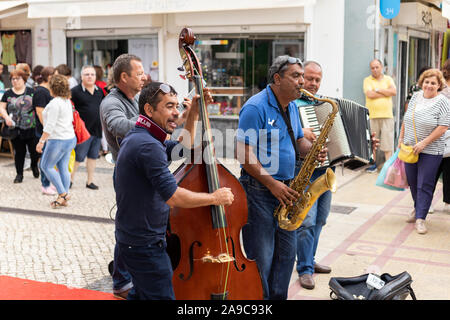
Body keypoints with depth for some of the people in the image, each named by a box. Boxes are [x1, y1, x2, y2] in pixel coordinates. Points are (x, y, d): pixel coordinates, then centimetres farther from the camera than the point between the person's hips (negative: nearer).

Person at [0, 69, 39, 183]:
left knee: (35, 150, 1)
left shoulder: (31, 92, 4)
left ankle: (34, 165, 33)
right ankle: (19, 174, 19)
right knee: (19, 152, 6)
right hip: (16, 129, 1)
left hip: (31, 128, -1)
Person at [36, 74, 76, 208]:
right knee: (63, 167, 11)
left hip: (58, 140, -9)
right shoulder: (67, 101, 10)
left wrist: (41, 141, -15)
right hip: (70, 138, 9)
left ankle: (63, 193, 0)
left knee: (46, 166, 4)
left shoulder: (55, 103, -17)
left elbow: (50, 126, -20)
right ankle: (63, 199, 13)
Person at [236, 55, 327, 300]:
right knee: (261, 258, -1)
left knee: (286, 254, 16)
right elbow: (243, 154, -19)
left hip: (285, 190, 8)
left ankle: (278, 297, 31)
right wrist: (272, 184, -22)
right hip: (259, 191, -8)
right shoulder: (256, 107, -14)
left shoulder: (292, 107, 12)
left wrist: (312, 150, -1)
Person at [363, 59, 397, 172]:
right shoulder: (367, 80, 6)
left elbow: (394, 91, -4)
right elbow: (369, 94, -11)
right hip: (372, 116, -1)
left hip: (387, 116, 1)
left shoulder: (388, 79, 13)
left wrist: (378, 90, -6)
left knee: (388, 142, -2)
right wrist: (386, 93, -4)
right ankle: (373, 164, 16)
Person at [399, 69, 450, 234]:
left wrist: (424, 143, -19)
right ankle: (418, 208, 36)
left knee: (425, 185, -5)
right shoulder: (416, 97, 8)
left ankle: (420, 219, 0)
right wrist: (401, 137, 13)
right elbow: (406, 119, 18)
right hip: (410, 148, 6)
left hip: (430, 152, -5)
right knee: (412, 182, 15)